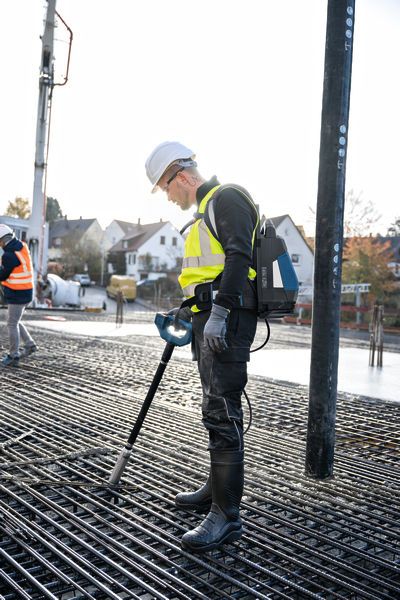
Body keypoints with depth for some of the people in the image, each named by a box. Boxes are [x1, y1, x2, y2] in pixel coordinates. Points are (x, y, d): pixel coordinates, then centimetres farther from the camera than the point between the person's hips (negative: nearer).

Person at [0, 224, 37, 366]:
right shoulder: (22, 246, 4)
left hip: (17, 295, -9)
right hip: (26, 292, 9)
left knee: (12, 324, 0)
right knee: (14, 322, 21)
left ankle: (13, 356, 6)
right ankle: (29, 345, 21)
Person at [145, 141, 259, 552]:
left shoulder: (227, 198, -7)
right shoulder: (204, 211, 25)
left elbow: (238, 257, -20)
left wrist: (219, 312, -26)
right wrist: (188, 311, 26)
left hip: (227, 319, -11)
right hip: (210, 319, 11)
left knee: (222, 412, -12)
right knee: (216, 408, 16)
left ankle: (226, 515, -7)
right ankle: (217, 490, 29)